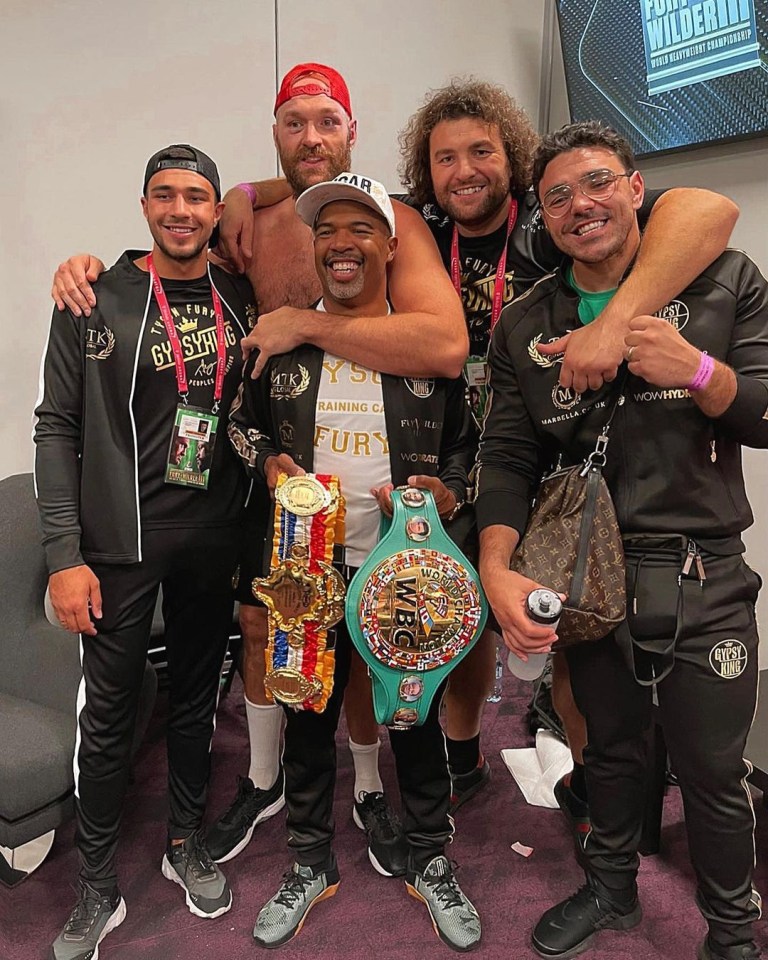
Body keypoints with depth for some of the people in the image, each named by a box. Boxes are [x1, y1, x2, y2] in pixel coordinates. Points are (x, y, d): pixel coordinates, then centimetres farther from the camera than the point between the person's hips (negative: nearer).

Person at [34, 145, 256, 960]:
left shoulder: (241, 302, 5)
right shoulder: (96, 302, -4)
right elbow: (57, 428, -6)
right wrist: (64, 556, -11)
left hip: (213, 539, 3)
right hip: (119, 542, -2)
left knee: (196, 699, 16)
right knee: (107, 715, 7)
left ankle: (185, 843, 38)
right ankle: (97, 888, 28)